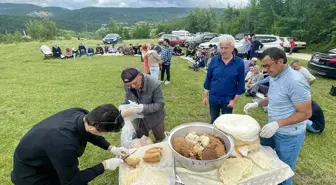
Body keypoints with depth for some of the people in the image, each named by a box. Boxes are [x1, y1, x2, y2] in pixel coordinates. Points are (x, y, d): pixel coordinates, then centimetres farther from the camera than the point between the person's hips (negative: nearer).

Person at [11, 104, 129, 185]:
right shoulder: (65, 144, -43)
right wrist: (104, 166, -19)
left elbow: (89, 135, 2)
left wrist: (111, 148, -3)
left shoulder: (80, 114, -22)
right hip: (31, 173, -6)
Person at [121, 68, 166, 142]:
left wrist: (142, 108, -39)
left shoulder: (155, 84, -31)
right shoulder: (127, 85, -16)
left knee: (160, 140, 22)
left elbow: (160, 104, -25)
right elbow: (127, 99, 1)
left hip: (155, 118, -3)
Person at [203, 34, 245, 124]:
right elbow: (208, 78, 0)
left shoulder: (239, 63, -9)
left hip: (228, 100, -1)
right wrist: (205, 95, 0)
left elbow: (241, 83, -5)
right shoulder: (214, 60, -5)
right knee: (213, 121, 19)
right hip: (213, 98, 2)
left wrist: (235, 100, -8)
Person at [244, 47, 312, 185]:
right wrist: (257, 104, -1)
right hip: (273, 129, 8)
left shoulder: (295, 82, -27)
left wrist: (277, 124, -31)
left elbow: (306, 113, -24)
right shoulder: (274, 77, 0)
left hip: (289, 135, -8)